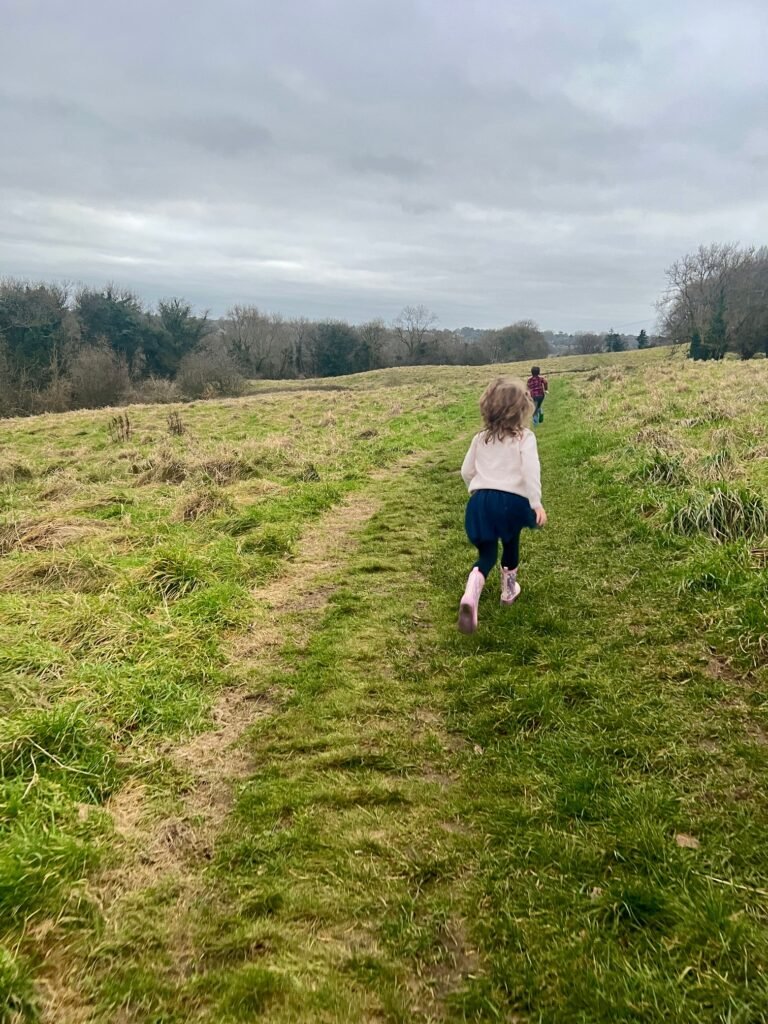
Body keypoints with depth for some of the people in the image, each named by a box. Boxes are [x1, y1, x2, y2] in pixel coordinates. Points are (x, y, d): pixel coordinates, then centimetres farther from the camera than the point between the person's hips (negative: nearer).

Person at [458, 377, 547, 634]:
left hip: (481, 500, 3)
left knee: (486, 554, 5)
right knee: (511, 545, 24)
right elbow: (530, 470, -16)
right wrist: (536, 503, -17)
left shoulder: (480, 438, 12)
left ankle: (470, 596, -22)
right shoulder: (525, 438, -2)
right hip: (512, 500, -3)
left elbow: (466, 471, 18)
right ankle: (509, 589, 42)